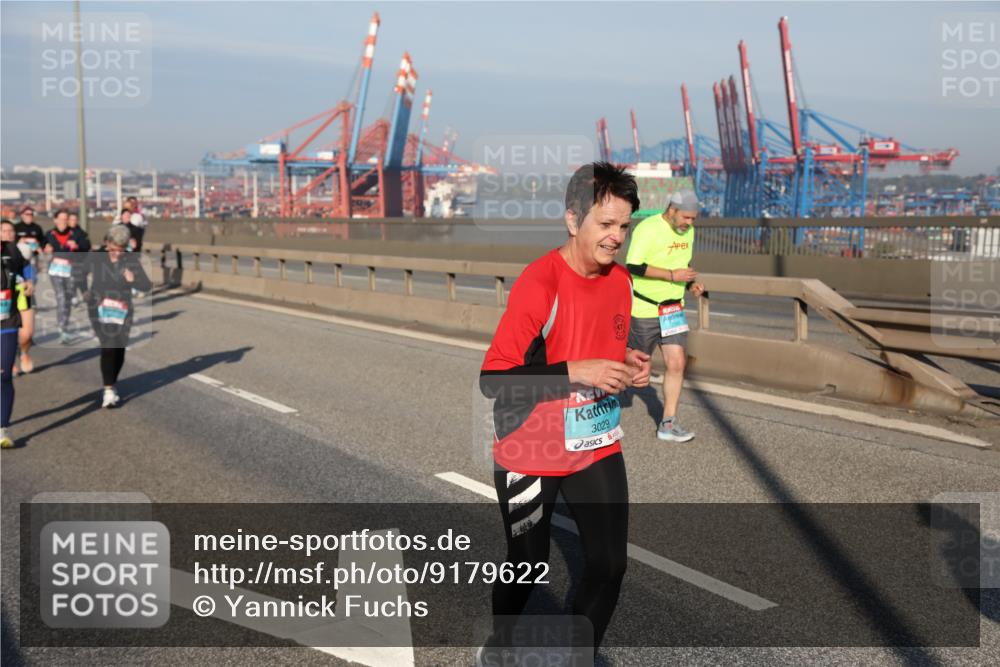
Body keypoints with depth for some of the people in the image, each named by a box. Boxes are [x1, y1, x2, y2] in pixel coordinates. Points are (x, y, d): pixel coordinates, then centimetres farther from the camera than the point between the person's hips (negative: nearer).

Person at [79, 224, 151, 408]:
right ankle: (108, 391, -18)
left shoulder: (132, 260, -4)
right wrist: (84, 290, 6)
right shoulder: (95, 257, -5)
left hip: (123, 310, 2)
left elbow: (147, 285, -6)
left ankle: (112, 385, 28)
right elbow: (80, 272, 13)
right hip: (100, 309, -2)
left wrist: (134, 280, -24)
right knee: (108, 345, -18)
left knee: (119, 350, 7)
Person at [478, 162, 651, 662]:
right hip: (530, 453, -5)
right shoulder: (539, 283, -23)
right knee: (527, 565, 11)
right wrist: (576, 372, -32)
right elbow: (492, 379, -26)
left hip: (597, 448, 5)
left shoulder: (620, 280, -1)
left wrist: (627, 365, -6)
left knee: (609, 564, 2)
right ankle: (498, 643, 42)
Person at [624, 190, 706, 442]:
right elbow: (633, 266, -24)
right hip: (644, 308, -6)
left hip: (673, 308, 6)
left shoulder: (688, 231, 7)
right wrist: (672, 275, -25)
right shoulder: (647, 229, -18)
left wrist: (691, 284, 3)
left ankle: (667, 424, 6)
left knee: (677, 363, -2)